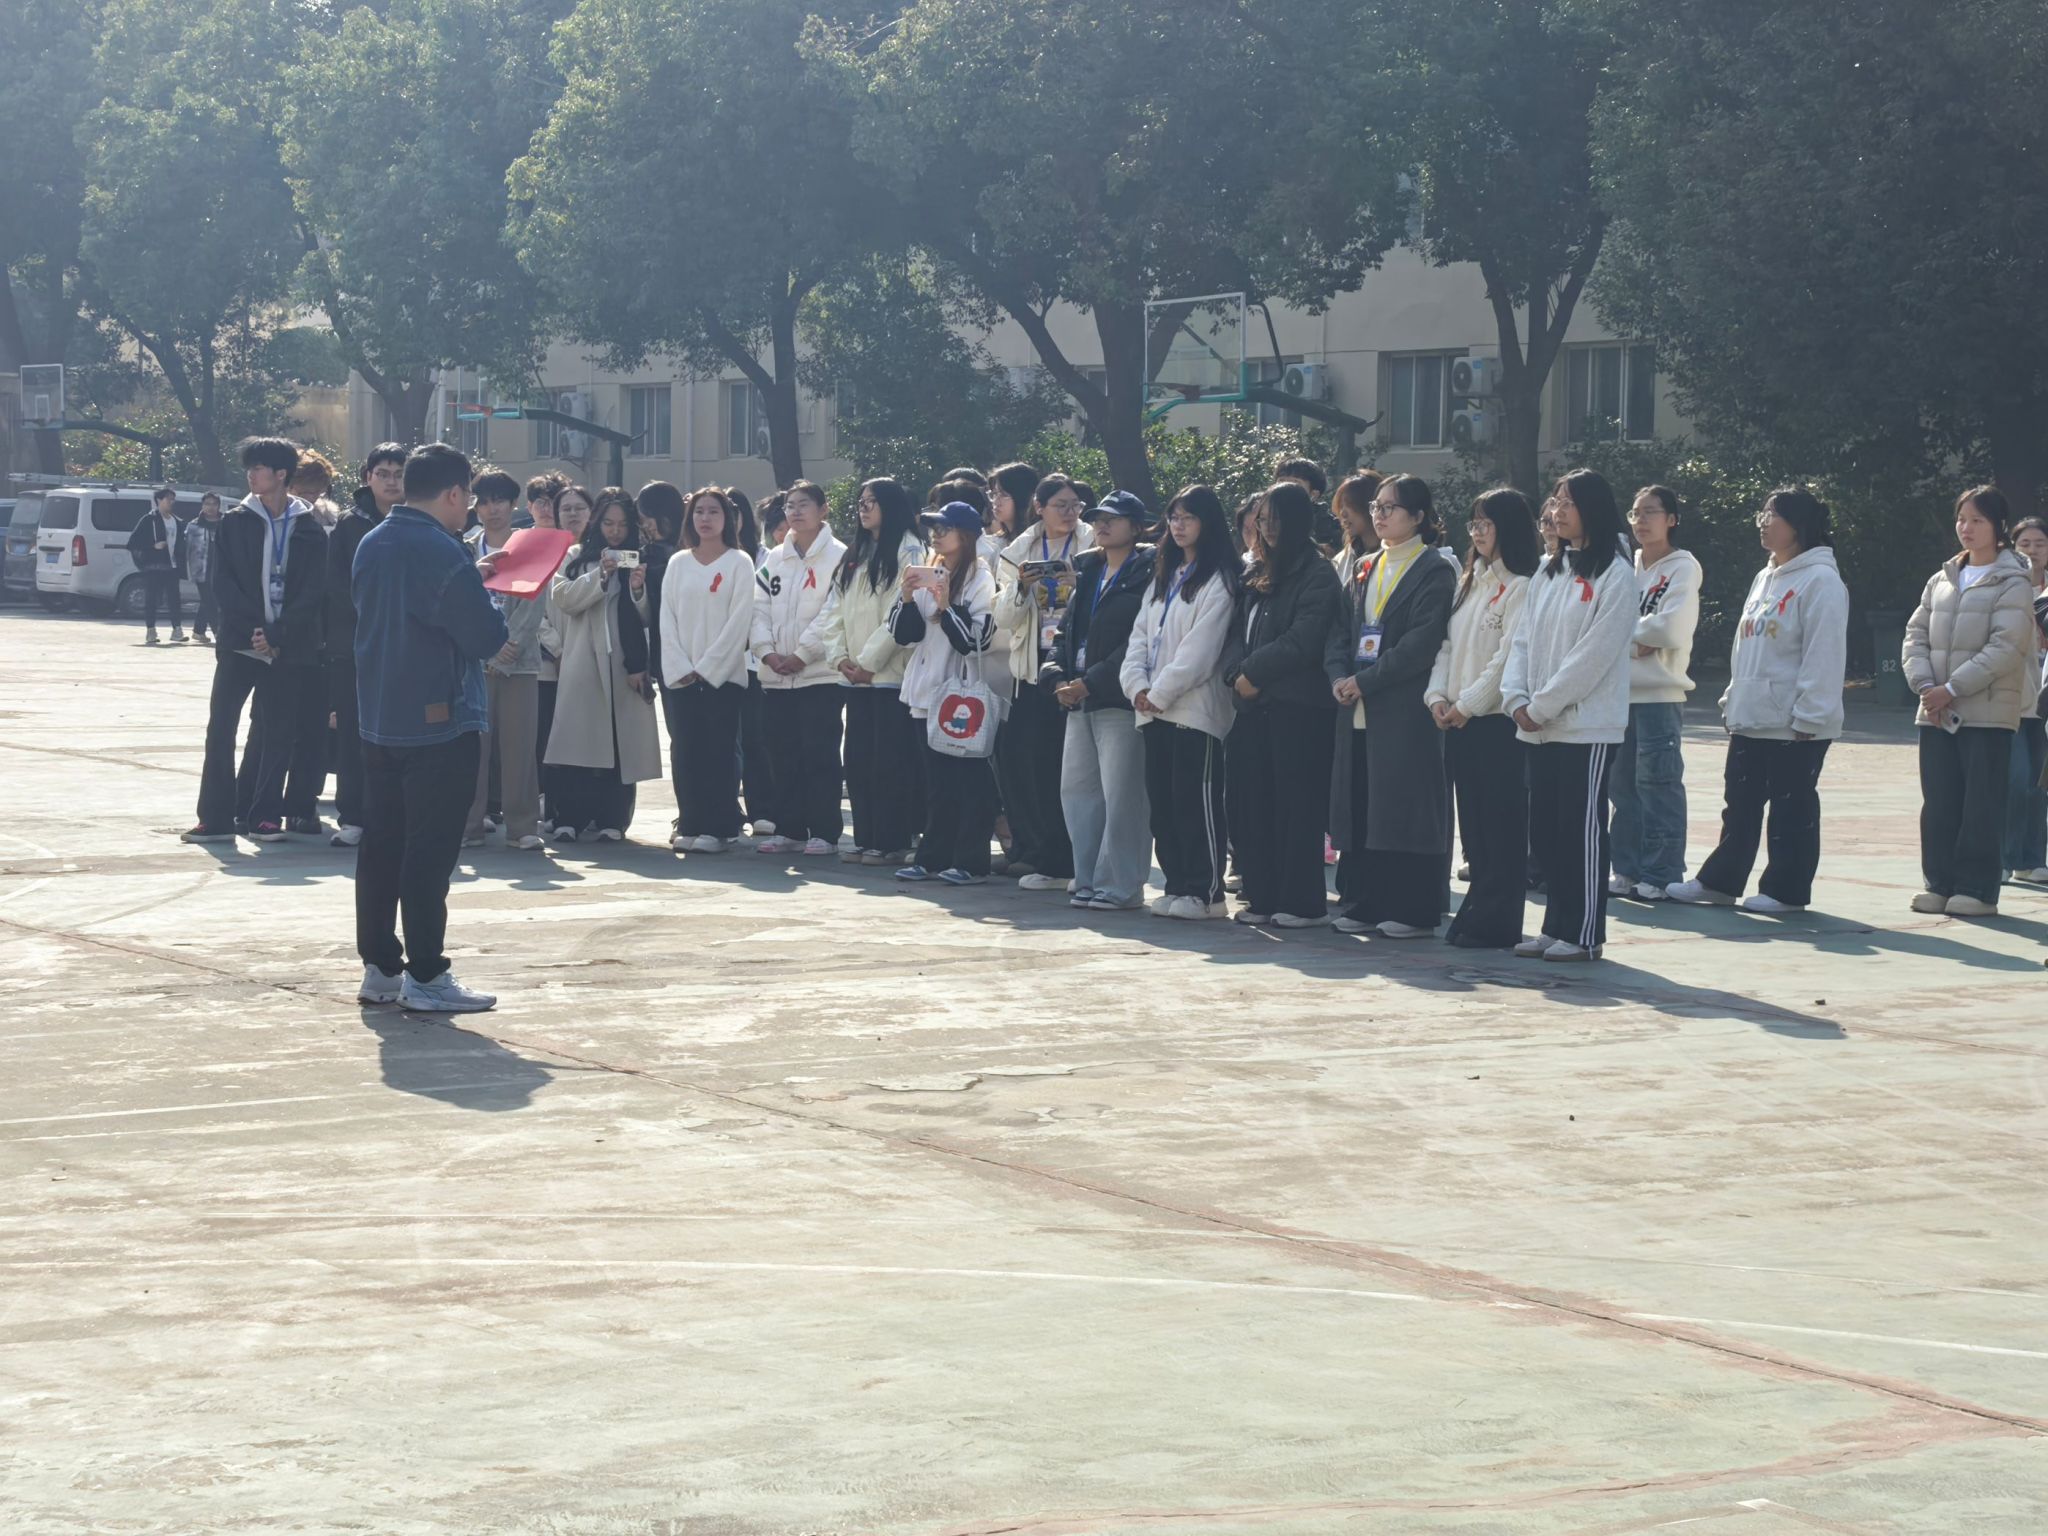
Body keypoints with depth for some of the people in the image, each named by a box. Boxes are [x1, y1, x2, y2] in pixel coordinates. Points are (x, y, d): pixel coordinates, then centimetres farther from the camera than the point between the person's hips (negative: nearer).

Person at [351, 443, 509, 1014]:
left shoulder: (372, 544, 8)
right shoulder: (443, 554, -19)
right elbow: (486, 638, -18)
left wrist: (470, 580, 15)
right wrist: (491, 602, 2)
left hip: (379, 722, 8)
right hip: (440, 724, -8)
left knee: (381, 846, 11)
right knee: (430, 853, -4)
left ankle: (379, 968, 16)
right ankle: (426, 978, -1)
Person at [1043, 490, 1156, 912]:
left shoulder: (1147, 575, -7)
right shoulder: (1087, 571, 18)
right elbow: (1066, 630, 18)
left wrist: (1091, 681, -16)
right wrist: (1058, 676, 0)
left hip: (1120, 700, -8)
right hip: (1079, 701, 8)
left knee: (1121, 795, -7)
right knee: (1076, 789, 9)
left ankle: (1120, 886, -2)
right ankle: (1089, 881, 17)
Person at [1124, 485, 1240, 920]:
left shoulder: (1217, 582, -7)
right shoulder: (1163, 578, 19)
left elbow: (1199, 651, -14)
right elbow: (1140, 636, 13)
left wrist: (1160, 693, -13)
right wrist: (1138, 686, -2)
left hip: (1195, 709, -8)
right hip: (1154, 710, 8)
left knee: (1196, 800, -7)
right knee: (1162, 802, 9)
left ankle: (1205, 891, -3)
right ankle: (1176, 885, 15)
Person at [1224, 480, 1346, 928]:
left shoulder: (1317, 575, -6)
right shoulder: (1257, 575, 18)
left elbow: (1302, 641, -14)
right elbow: (1240, 632, 17)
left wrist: (1253, 672, -10)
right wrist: (1236, 673, -1)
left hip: (1299, 706, -8)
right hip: (1254, 705, 8)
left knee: (1296, 807, -5)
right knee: (1253, 804, 6)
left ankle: (1303, 903, -1)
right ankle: (1262, 898, 12)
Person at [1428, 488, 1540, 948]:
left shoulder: (1521, 586, -10)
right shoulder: (1469, 582, 17)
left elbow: (1509, 656, -16)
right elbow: (1448, 643, 17)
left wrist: (1469, 703, -13)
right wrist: (1437, 694, 2)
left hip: (1498, 719, -8)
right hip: (1457, 721, 8)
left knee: (1501, 825, -4)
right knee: (1472, 824, 11)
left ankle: (1496, 923, -1)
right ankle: (1476, 912, 16)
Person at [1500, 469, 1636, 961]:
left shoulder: (1614, 576, -8)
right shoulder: (1547, 575, 16)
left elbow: (1595, 652, -14)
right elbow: (1523, 640, 13)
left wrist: (1544, 704, -14)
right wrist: (1516, 698, -3)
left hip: (1588, 726, -7)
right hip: (1540, 729, 7)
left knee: (1583, 828, -4)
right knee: (1545, 829, 9)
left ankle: (1583, 933, 1)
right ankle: (1556, 926, 17)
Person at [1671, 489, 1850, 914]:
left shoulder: (1820, 581, -14)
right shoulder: (1765, 578, 16)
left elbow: (1823, 655, -18)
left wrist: (1808, 716, -20)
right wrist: (1733, 697, 19)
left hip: (1794, 724, -9)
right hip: (1749, 717, 9)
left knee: (1791, 807, 1)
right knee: (1739, 805, 13)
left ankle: (1786, 890, 8)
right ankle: (1719, 882, 20)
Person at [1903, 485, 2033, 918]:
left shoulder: (2012, 584, -5)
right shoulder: (1941, 581, 14)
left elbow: (2005, 649, -14)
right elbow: (1916, 635, 10)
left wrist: (1952, 688, -17)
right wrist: (1925, 684, -7)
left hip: (1987, 714, -6)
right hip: (1937, 714, 6)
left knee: (1981, 805, -4)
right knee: (1938, 803, 7)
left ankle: (1977, 889, 0)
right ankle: (1940, 884, 13)